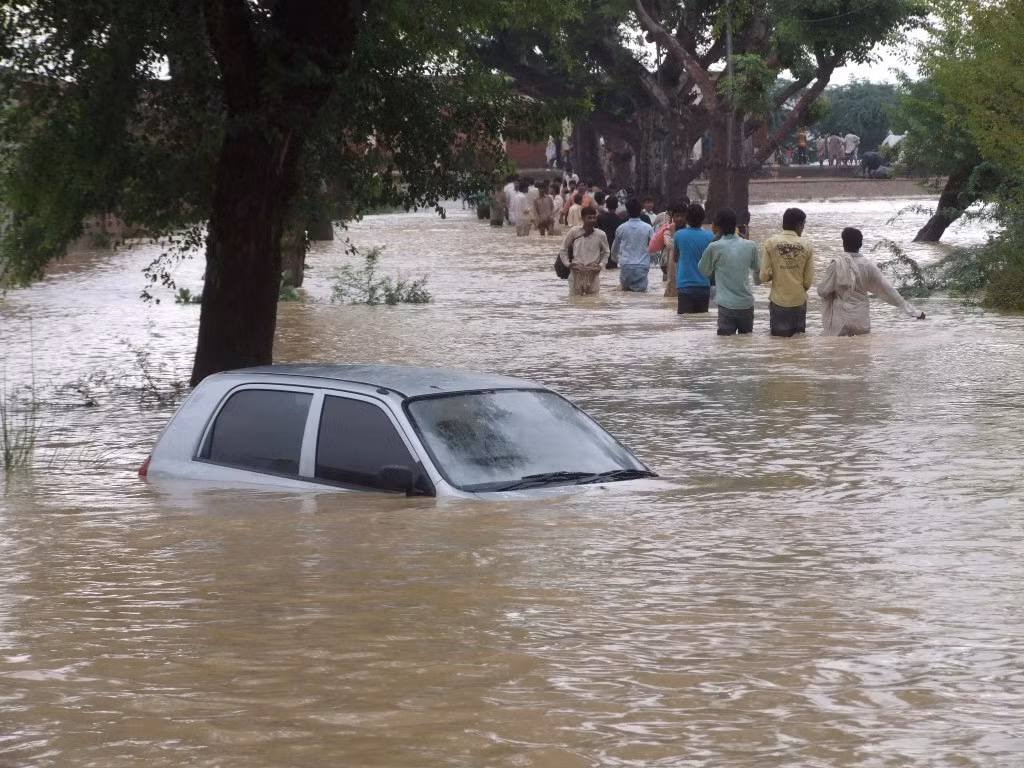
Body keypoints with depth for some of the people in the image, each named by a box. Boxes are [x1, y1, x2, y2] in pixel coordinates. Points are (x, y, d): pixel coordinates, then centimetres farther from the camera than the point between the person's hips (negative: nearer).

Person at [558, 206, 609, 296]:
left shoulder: (600, 235, -2)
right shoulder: (574, 232, -4)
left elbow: (605, 252, 14)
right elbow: (563, 250, 8)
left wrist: (601, 265, -1)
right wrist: (568, 264, -4)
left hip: (593, 274, 0)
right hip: (576, 273, 0)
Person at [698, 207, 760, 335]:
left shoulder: (714, 248, -8)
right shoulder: (750, 246, 3)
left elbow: (704, 271, 10)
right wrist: (757, 280, 47)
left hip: (726, 305, -3)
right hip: (746, 304, 3)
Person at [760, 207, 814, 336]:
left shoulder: (771, 243, -7)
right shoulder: (807, 245, -6)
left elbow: (764, 276, -7)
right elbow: (809, 280, -3)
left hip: (778, 301, 0)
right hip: (799, 301, 0)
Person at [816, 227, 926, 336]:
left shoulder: (837, 264, -13)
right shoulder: (868, 265, -4)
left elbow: (822, 291, -10)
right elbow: (888, 290, -1)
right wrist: (913, 311, 5)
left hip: (840, 320, -3)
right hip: (861, 319, 3)